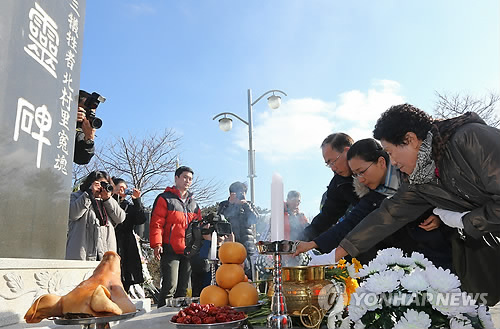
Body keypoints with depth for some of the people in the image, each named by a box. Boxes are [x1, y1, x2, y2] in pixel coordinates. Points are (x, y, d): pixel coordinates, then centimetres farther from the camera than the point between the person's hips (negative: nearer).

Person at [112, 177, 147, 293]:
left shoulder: (130, 206, 19)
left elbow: (141, 220, 3)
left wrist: (137, 201, -4)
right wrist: (115, 196, -13)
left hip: (128, 248, 5)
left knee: (126, 282, 4)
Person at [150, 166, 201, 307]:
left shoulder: (193, 203, 20)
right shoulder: (165, 199, 0)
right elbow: (156, 223, -7)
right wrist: (157, 244, -17)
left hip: (188, 251, 6)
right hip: (170, 250, -6)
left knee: (184, 288, 10)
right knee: (170, 286, -11)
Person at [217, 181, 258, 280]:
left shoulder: (248, 205, 16)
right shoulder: (224, 205, 12)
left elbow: (254, 219, 1)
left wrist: (246, 205, -11)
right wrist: (230, 203, -12)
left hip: (248, 246, 2)